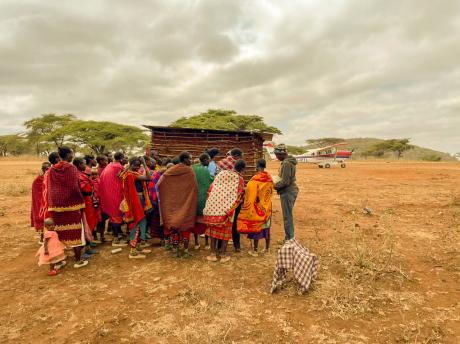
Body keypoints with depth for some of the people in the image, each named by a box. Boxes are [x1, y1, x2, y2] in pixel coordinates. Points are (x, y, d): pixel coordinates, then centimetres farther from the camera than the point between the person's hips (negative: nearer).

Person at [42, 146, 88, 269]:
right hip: (71, 204, -4)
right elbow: (76, 187, -14)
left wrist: (49, 212, 8)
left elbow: (47, 190, 4)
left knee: (59, 232, 14)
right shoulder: (72, 169, -9)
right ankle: (78, 260, 11)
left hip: (56, 205, 5)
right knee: (74, 232, 4)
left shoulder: (51, 170, 4)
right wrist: (81, 203, -4)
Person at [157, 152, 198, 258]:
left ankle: (176, 250, 17)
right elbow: (194, 188, -10)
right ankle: (185, 250, 12)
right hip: (186, 204, -3)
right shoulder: (189, 171, -10)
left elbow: (159, 184, 5)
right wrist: (194, 201, 3)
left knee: (173, 225, 11)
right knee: (185, 225, 8)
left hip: (172, 203, 3)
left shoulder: (170, 171, 2)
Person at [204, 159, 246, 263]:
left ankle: (213, 254, 20)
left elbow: (211, 189, 9)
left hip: (213, 206, 3)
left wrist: (210, 204, 15)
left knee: (213, 229, 16)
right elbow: (239, 196, -1)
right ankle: (223, 255, 17)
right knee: (225, 231, 12)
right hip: (227, 207, -3)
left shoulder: (221, 174, 10)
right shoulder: (240, 179, 0)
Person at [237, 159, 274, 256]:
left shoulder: (255, 179, -18)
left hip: (257, 207, -5)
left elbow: (250, 194, -18)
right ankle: (267, 248, 25)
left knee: (256, 226, 3)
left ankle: (255, 251, 11)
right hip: (267, 207, 6)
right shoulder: (269, 178, 1)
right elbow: (271, 191, 11)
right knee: (266, 226, 15)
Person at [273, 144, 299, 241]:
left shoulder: (286, 163, -20)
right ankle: (289, 237, 29)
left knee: (287, 217, -2)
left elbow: (285, 182, -23)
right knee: (288, 216, 18)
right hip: (291, 190, 10)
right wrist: (276, 183, 10)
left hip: (287, 192, -10)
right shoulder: (289, 161, 12)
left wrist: (274, 186, -10)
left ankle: (289, 239, 6)